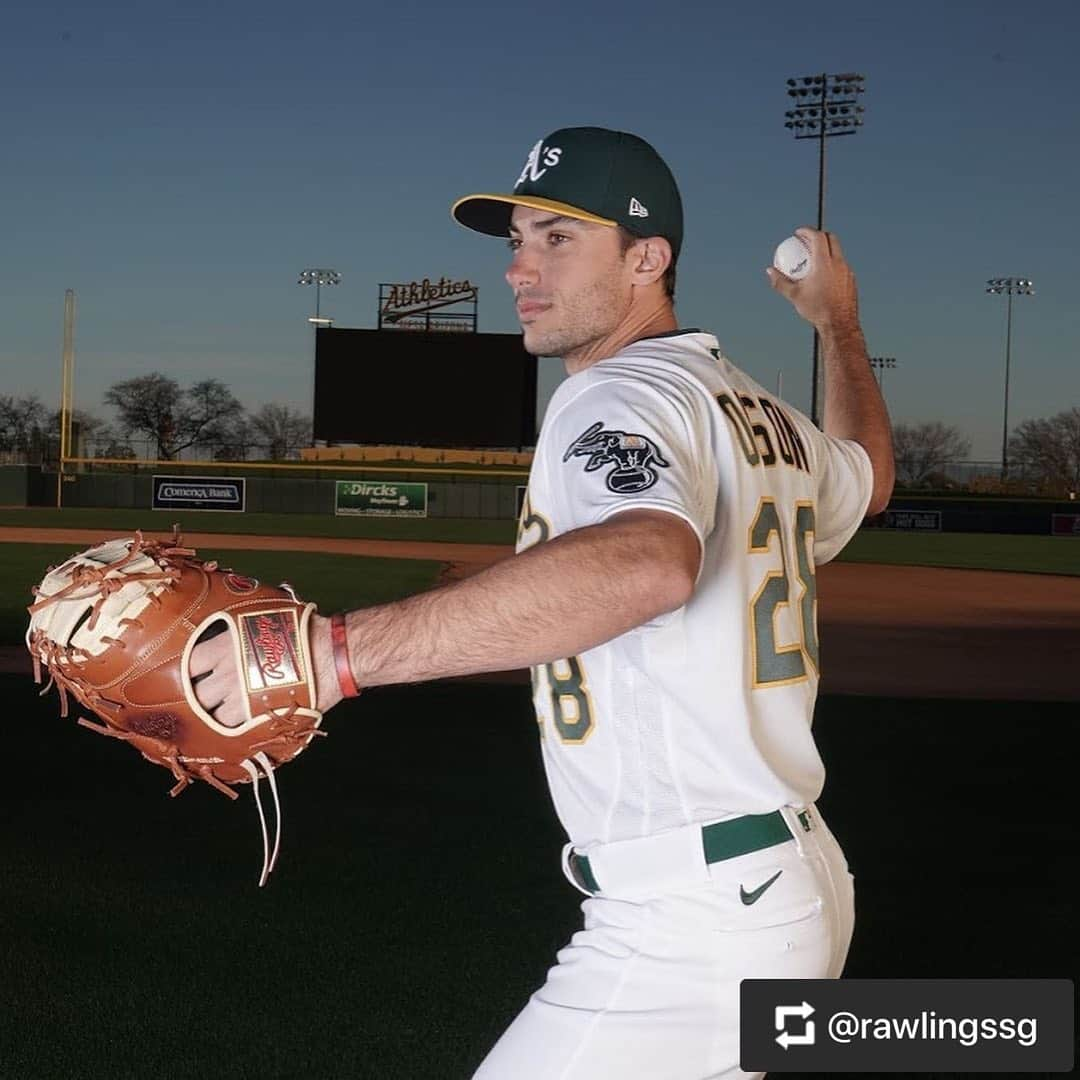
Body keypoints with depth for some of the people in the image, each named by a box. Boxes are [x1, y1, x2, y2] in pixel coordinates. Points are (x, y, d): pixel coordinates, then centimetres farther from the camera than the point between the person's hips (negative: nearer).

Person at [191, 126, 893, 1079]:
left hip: (692, 928, -10)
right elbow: (868, 478, 36)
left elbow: (648, 562, -37)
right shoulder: (767, 419, 13)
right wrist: (842, 325, 50)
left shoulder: (619, 394, -14)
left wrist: (338, 652, -42)